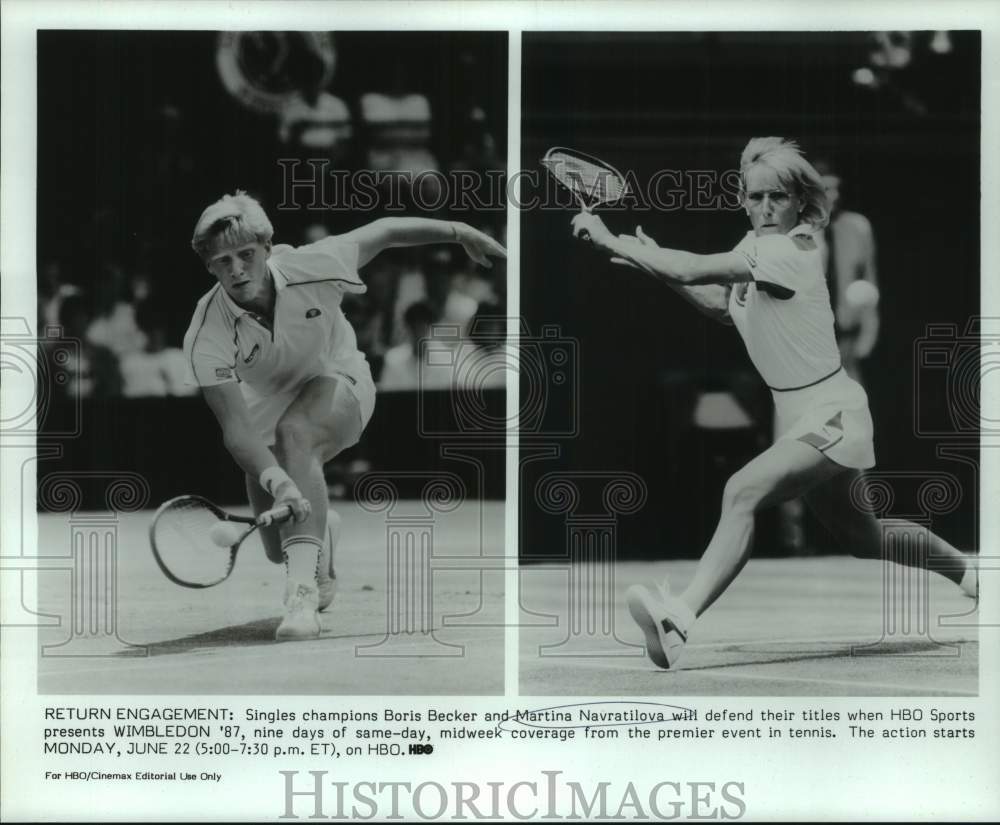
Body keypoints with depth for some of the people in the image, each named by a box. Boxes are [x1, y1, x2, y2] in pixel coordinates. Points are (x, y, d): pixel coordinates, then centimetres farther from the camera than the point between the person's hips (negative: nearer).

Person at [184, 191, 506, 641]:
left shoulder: (311, 267, -30)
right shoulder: (207, 337, -31)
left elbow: (384, 232, -11)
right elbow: (236, 430, -35)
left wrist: (458, 231, -1)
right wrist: (276, 481, -53)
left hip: (338, 381, -2)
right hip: (266, 408, 2)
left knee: (295, 433, -37)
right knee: (279, 549, 3)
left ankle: (303, 592, -42)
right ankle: (322, 535, 44)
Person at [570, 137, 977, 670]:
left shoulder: (789, 251, -22)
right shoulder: (755, 246, 5)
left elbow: (692, 269, -29)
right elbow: (722, 306, 20)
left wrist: (610, 241, -23)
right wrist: (652, 260, 7)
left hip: (829, 415, -10)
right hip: (802, 416, 10)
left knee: (742, 492, -31)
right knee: (860, 539, 23)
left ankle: (678, 620, -44)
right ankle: (967, 570, 46)